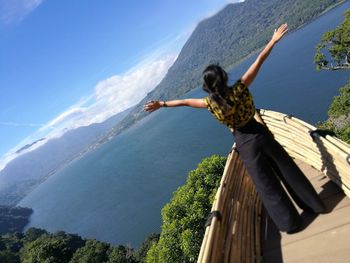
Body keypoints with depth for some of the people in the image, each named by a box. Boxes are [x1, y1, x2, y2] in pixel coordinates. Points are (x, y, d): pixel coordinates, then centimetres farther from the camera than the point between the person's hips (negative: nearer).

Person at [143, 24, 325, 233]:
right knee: (287, 168, 18)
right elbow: (259, 61, -10)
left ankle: (291, 222, 26)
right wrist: (273, 41, 3)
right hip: (259, 133, 2)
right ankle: (315, 204, 36)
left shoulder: (211, 103, -14)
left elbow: (184, 102, -3)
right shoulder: (239, 88, -15)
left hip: (244, 143, -1)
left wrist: (162, 104, 10)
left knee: (266, 183, 12)